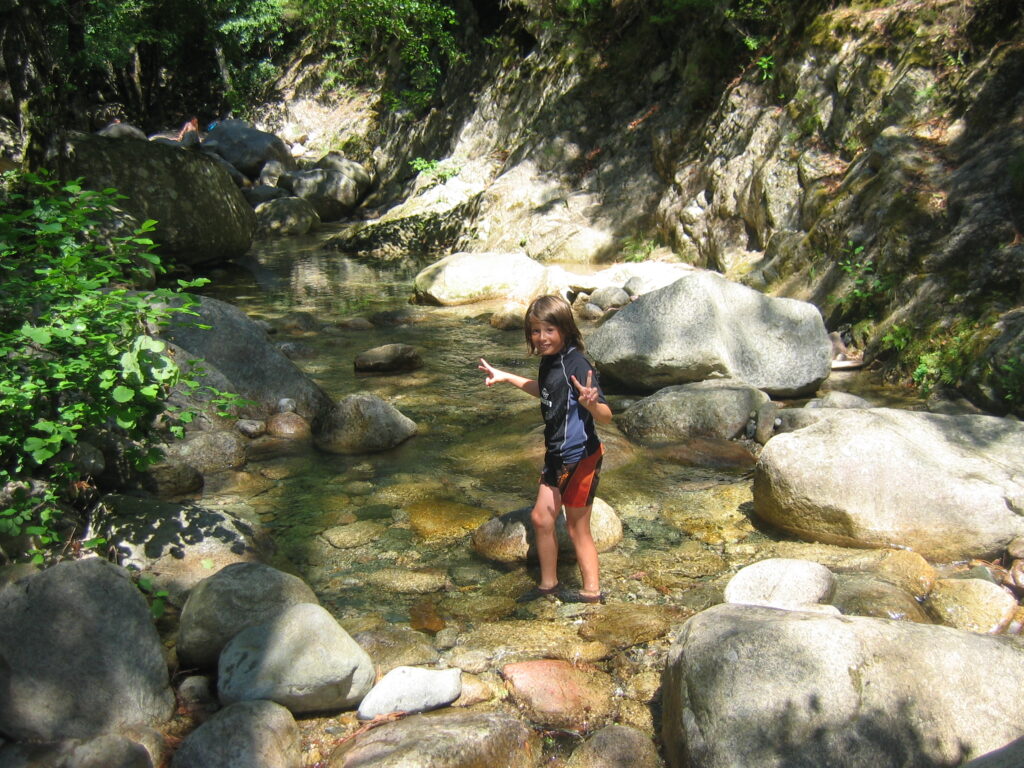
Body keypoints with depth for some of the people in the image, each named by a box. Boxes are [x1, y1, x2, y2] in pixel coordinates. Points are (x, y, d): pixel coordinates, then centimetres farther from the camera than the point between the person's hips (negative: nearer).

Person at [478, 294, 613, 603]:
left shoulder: (576, 364, -24)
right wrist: (506, 377, 28)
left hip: (580, 457, -9)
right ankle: (548, 583, 35)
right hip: (558, 455, 9)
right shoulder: (549, 361, 2)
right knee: (541, 517, 18)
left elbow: (606, 416, -28)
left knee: (577, 528, 6)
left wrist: (591, 404, -51)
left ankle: (591, 591, 25)